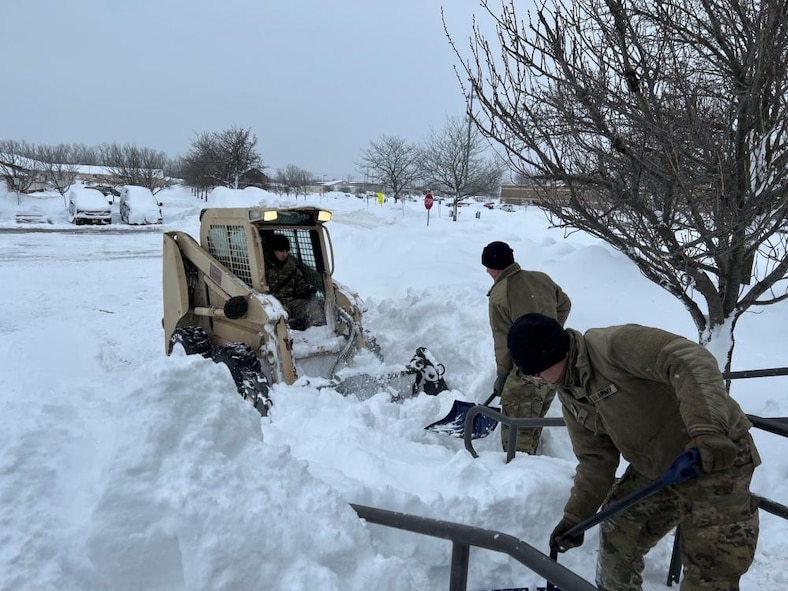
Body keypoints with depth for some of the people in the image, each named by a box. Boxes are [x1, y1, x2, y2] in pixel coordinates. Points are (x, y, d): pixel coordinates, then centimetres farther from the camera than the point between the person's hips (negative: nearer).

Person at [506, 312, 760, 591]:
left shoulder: (615, 344, -24)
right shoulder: (570, 396, 3)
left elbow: (691, 360, -34)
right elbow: (595, 460, 6)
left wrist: (707, 429, -44)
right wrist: (575, 516, 3)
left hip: (719, 456, -8)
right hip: (654, 467, 8)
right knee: (615, 536, 15)